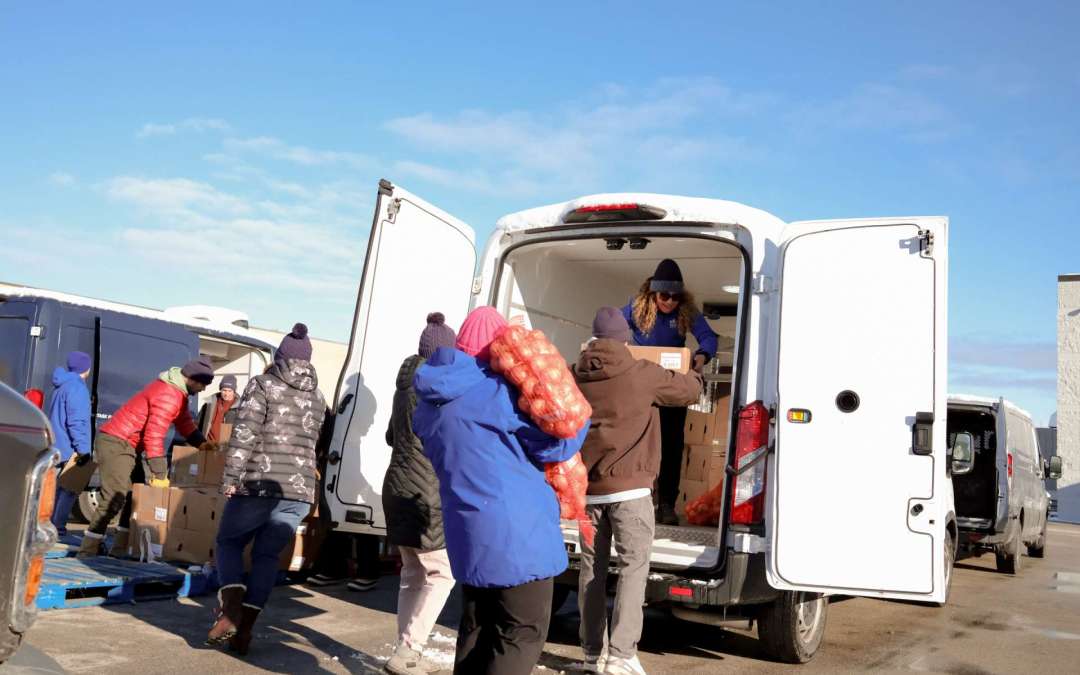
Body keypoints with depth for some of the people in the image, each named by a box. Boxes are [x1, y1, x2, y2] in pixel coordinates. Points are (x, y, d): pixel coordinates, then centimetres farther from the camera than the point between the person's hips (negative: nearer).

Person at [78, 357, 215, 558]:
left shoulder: (177, 391, 11)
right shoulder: (168, 396, -22)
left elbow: (184, 420, 25)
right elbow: (154, 437, -26)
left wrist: (201, 443, 11)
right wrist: (160, 475, -22)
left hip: (128, 444, 11)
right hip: (115, 443, -11)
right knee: (115, 499, -16)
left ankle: (119, 548, 15)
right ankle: (87, 553, -13)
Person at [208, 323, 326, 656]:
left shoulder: (263, 384, -1)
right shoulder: (317, 397, 14)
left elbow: (245, 433, -11)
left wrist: (231, 476, -10)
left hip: (259, 483, -4)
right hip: (300, 489, 4)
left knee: (229, 542, 15)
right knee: (267, 555, 11)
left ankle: (232, 608, -4)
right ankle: (245, 627, 5)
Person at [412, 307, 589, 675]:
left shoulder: (431, 400, 11)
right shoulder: (496, 390, -13)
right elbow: (555, 445, -10)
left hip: (469, 534, 8)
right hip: (516, 533, -8)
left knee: (476, 630, 19)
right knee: (522, 634, 1)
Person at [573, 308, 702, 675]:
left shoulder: (575, 377, 5)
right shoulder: (642, 374, -7)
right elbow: (690, 390, 7)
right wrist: (693, 376, 30)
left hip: (587, 487, 4)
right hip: (629, 487, -4)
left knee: (592, 567, 12)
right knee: (633, 567, 1)